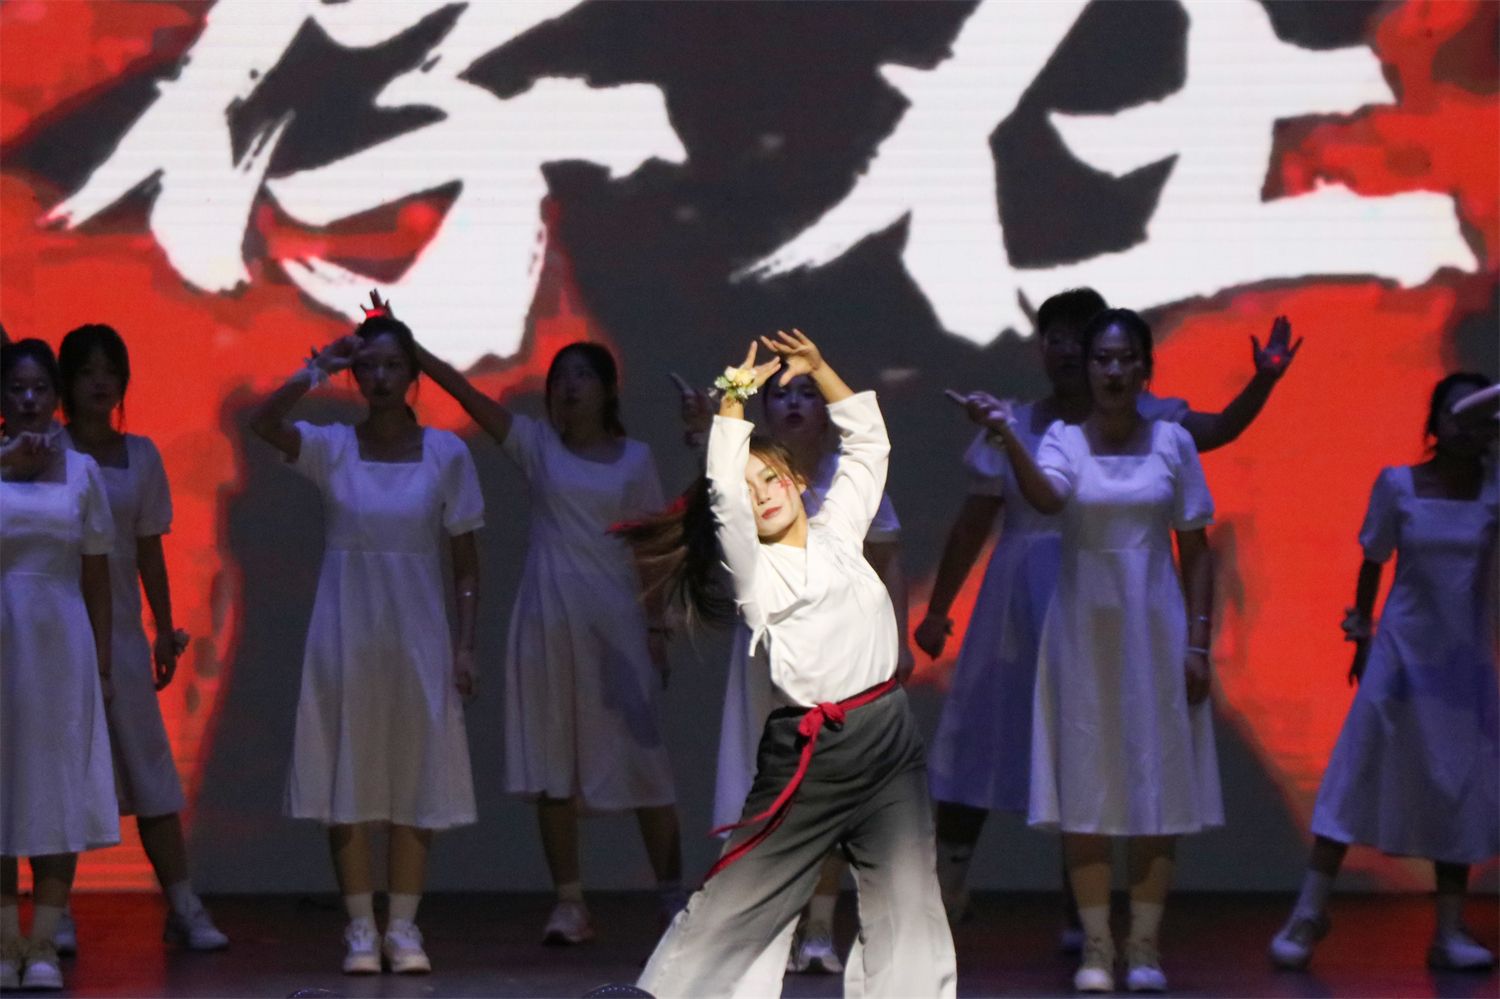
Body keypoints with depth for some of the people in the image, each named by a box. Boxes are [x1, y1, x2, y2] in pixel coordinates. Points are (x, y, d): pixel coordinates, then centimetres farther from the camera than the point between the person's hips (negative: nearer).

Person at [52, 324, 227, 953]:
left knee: (149, 763, 1)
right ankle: (58, 913, 3)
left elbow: (149, 550, 13)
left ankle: (183, 907, 2)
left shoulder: (140, 456, 10)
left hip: (120, 628, 3)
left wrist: (165, 630, 10)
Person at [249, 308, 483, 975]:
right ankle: (361, 927, 8)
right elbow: (263, 423, -20)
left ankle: (404, 926, 10)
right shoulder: (332, 448, 0)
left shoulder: (445, 453, 1)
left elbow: (465, 562, 2)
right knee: (347, 782, 0)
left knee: (416, 779, 2)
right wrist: (318, 370, -21)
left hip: (417, 638, 0)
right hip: (345, 636, 0)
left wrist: (464, 645, -4)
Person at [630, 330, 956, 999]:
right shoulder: (752, 572, 0)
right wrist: (734, 399, -13)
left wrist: (818, 371, 8)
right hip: (810, 757, -4)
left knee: (908, 921, 3)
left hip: (891, 743, 4)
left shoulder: (837, 535, 13)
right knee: (728, 910, 0)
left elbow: (867, 441, 18)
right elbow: (722, 491, -17)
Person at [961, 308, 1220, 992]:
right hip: (1084, 629, -1)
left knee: (1157, 785, 0)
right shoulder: (1064, 441, -1)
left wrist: (1197, 642, -1)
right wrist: (1007, 437, -39)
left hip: (1154, 629, 1)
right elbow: (1046, 497, -24)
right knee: (1086, 787, -2)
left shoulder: (1172, 442, 3)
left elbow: (1195, 550, 5)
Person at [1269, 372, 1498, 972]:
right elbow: (1374, 561, 5)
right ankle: (1310, 912, 0)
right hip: (1404, 647, -2)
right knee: (1357, 769, -5)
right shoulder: (1398, 485, -4)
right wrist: (1362, 631, 6)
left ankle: (1449, 931, 6)